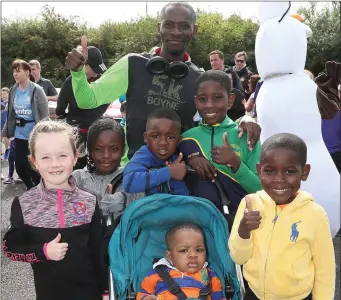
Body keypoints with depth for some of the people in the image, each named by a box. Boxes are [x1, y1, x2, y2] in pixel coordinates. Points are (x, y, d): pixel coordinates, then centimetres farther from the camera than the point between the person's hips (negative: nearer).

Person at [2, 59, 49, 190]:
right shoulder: (13, 91, 6)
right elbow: (10, 114, 12)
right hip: (19, 135, 5)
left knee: (32, 166, 0)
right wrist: (6, 133, 10)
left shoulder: (37, 90, -10)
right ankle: (31, 188, 32)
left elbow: (45, 115, -10)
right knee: (20, 166, 8)